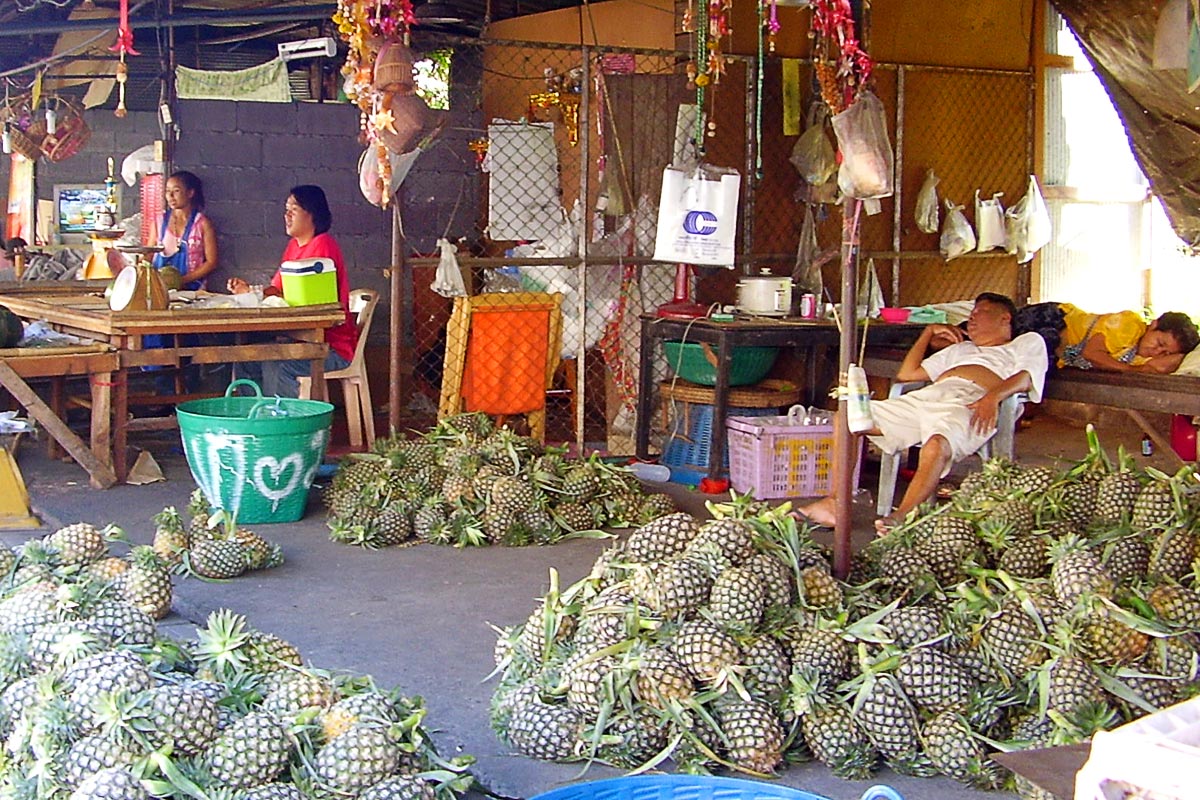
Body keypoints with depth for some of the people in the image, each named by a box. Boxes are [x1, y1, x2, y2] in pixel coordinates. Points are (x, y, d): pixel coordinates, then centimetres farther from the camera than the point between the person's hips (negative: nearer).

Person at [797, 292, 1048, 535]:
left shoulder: (1027, 342, 26)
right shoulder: (960, 348, 43)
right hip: (925, 397, 7)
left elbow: (1025, 377, 3)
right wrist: (929, 332, 38)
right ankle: (836, 503, -17)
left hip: (969, 401, -6)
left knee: (937, 444, -42)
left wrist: (994, 396, -17)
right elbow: (907, 373, 40)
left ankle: (901, 518, -45)